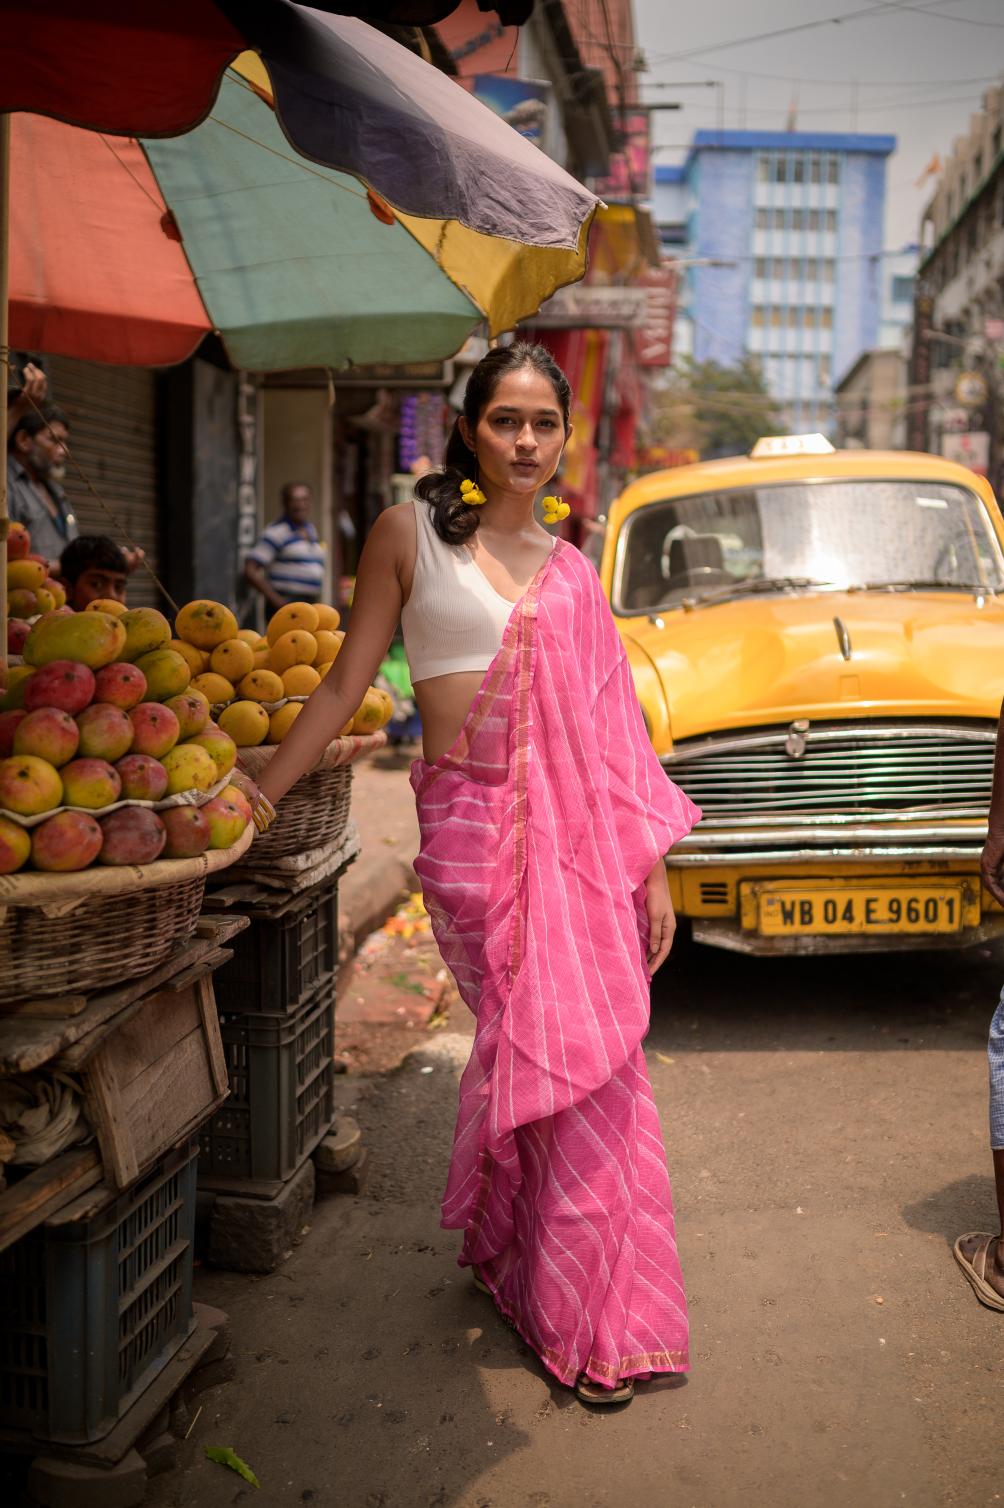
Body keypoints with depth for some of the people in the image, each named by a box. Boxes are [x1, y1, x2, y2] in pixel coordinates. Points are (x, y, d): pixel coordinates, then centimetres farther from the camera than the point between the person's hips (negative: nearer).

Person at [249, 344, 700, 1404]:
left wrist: (650, 868, 11)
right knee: (546, 1048, -4)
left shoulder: (569, 569, 14)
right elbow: (344, 687, 4)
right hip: (472, 821, -4)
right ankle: (590, 1321, 13)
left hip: (580, 826, 4)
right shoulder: (410, 534, 5)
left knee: (591, 1054, 2)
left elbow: (608, 730, 14)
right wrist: (259, 795, -3)